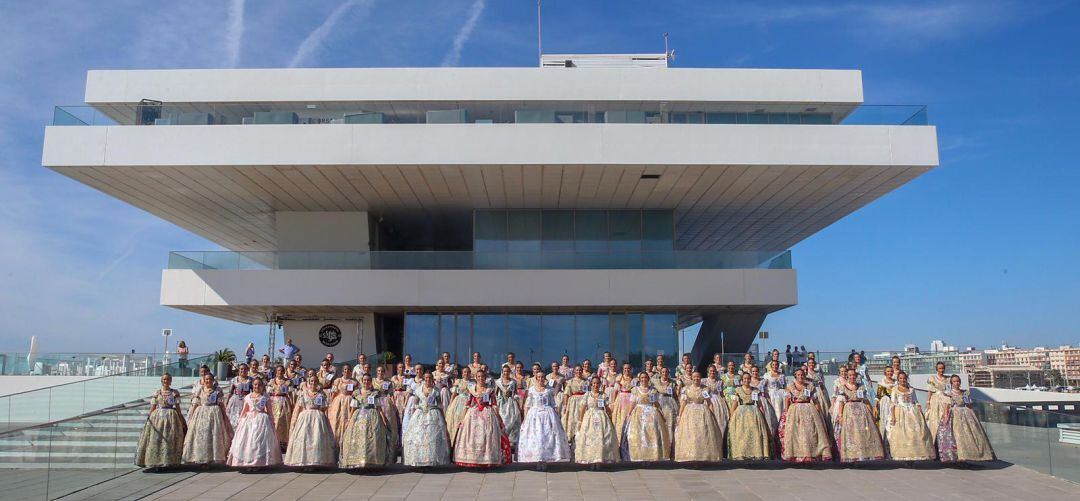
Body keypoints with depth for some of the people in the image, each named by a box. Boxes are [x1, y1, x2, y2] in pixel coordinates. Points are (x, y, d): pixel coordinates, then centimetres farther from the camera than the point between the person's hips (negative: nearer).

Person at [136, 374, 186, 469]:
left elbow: (178, 408, 5)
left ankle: (169, 463, 6)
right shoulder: (156, 393, 5)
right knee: (156, 440, -2)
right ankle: (155, 463, 7)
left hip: (171, 418, 0)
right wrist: (149, 418, -2)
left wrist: (182, 421, 2)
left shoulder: (175, 393, 5)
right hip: (158, 417, 0)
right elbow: (152, 408, 6)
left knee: (170, 440, -1)